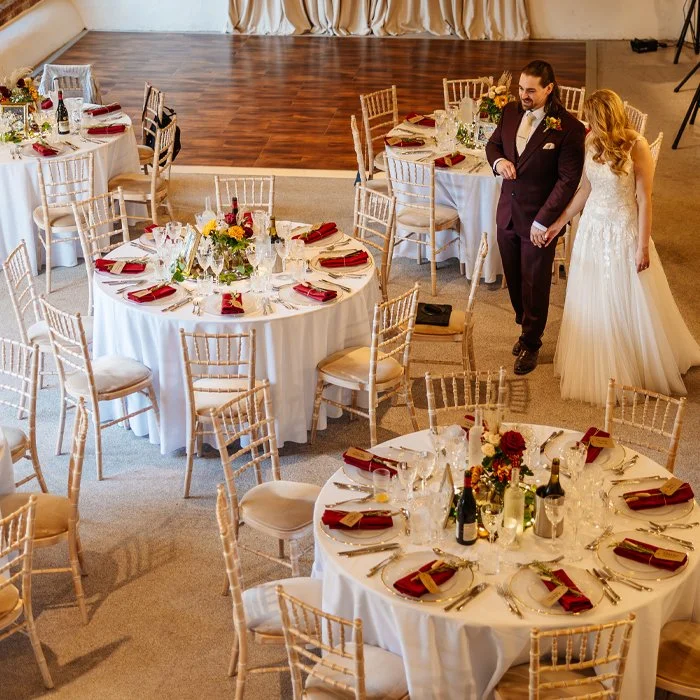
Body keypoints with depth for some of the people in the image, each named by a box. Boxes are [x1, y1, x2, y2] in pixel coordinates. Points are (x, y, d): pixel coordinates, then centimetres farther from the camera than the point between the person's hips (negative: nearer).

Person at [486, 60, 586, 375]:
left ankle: (531, 343, 27)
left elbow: (568, 180, -17)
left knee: (534, 284, 9)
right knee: (514, 279, 18)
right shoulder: (511, 112, -1)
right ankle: (526, 327, 41)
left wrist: (543, 221, -19)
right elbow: (493, 143, 16)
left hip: (539, 220, -5)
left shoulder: (569, 128, -19)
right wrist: (498, 160, -9)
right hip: (508, 213, 5)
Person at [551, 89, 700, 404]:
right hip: (593, 228, 6)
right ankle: (596, 370, 31)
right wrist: (560, 222, 12)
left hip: (623, 232, -5)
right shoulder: (592, 141, -2)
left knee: (630, 304, 8)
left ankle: (635, 370, 28)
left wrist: (643, 246, -13)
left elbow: (644, 200, -15)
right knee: (592, 303, 14)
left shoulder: (637, 147, -18)